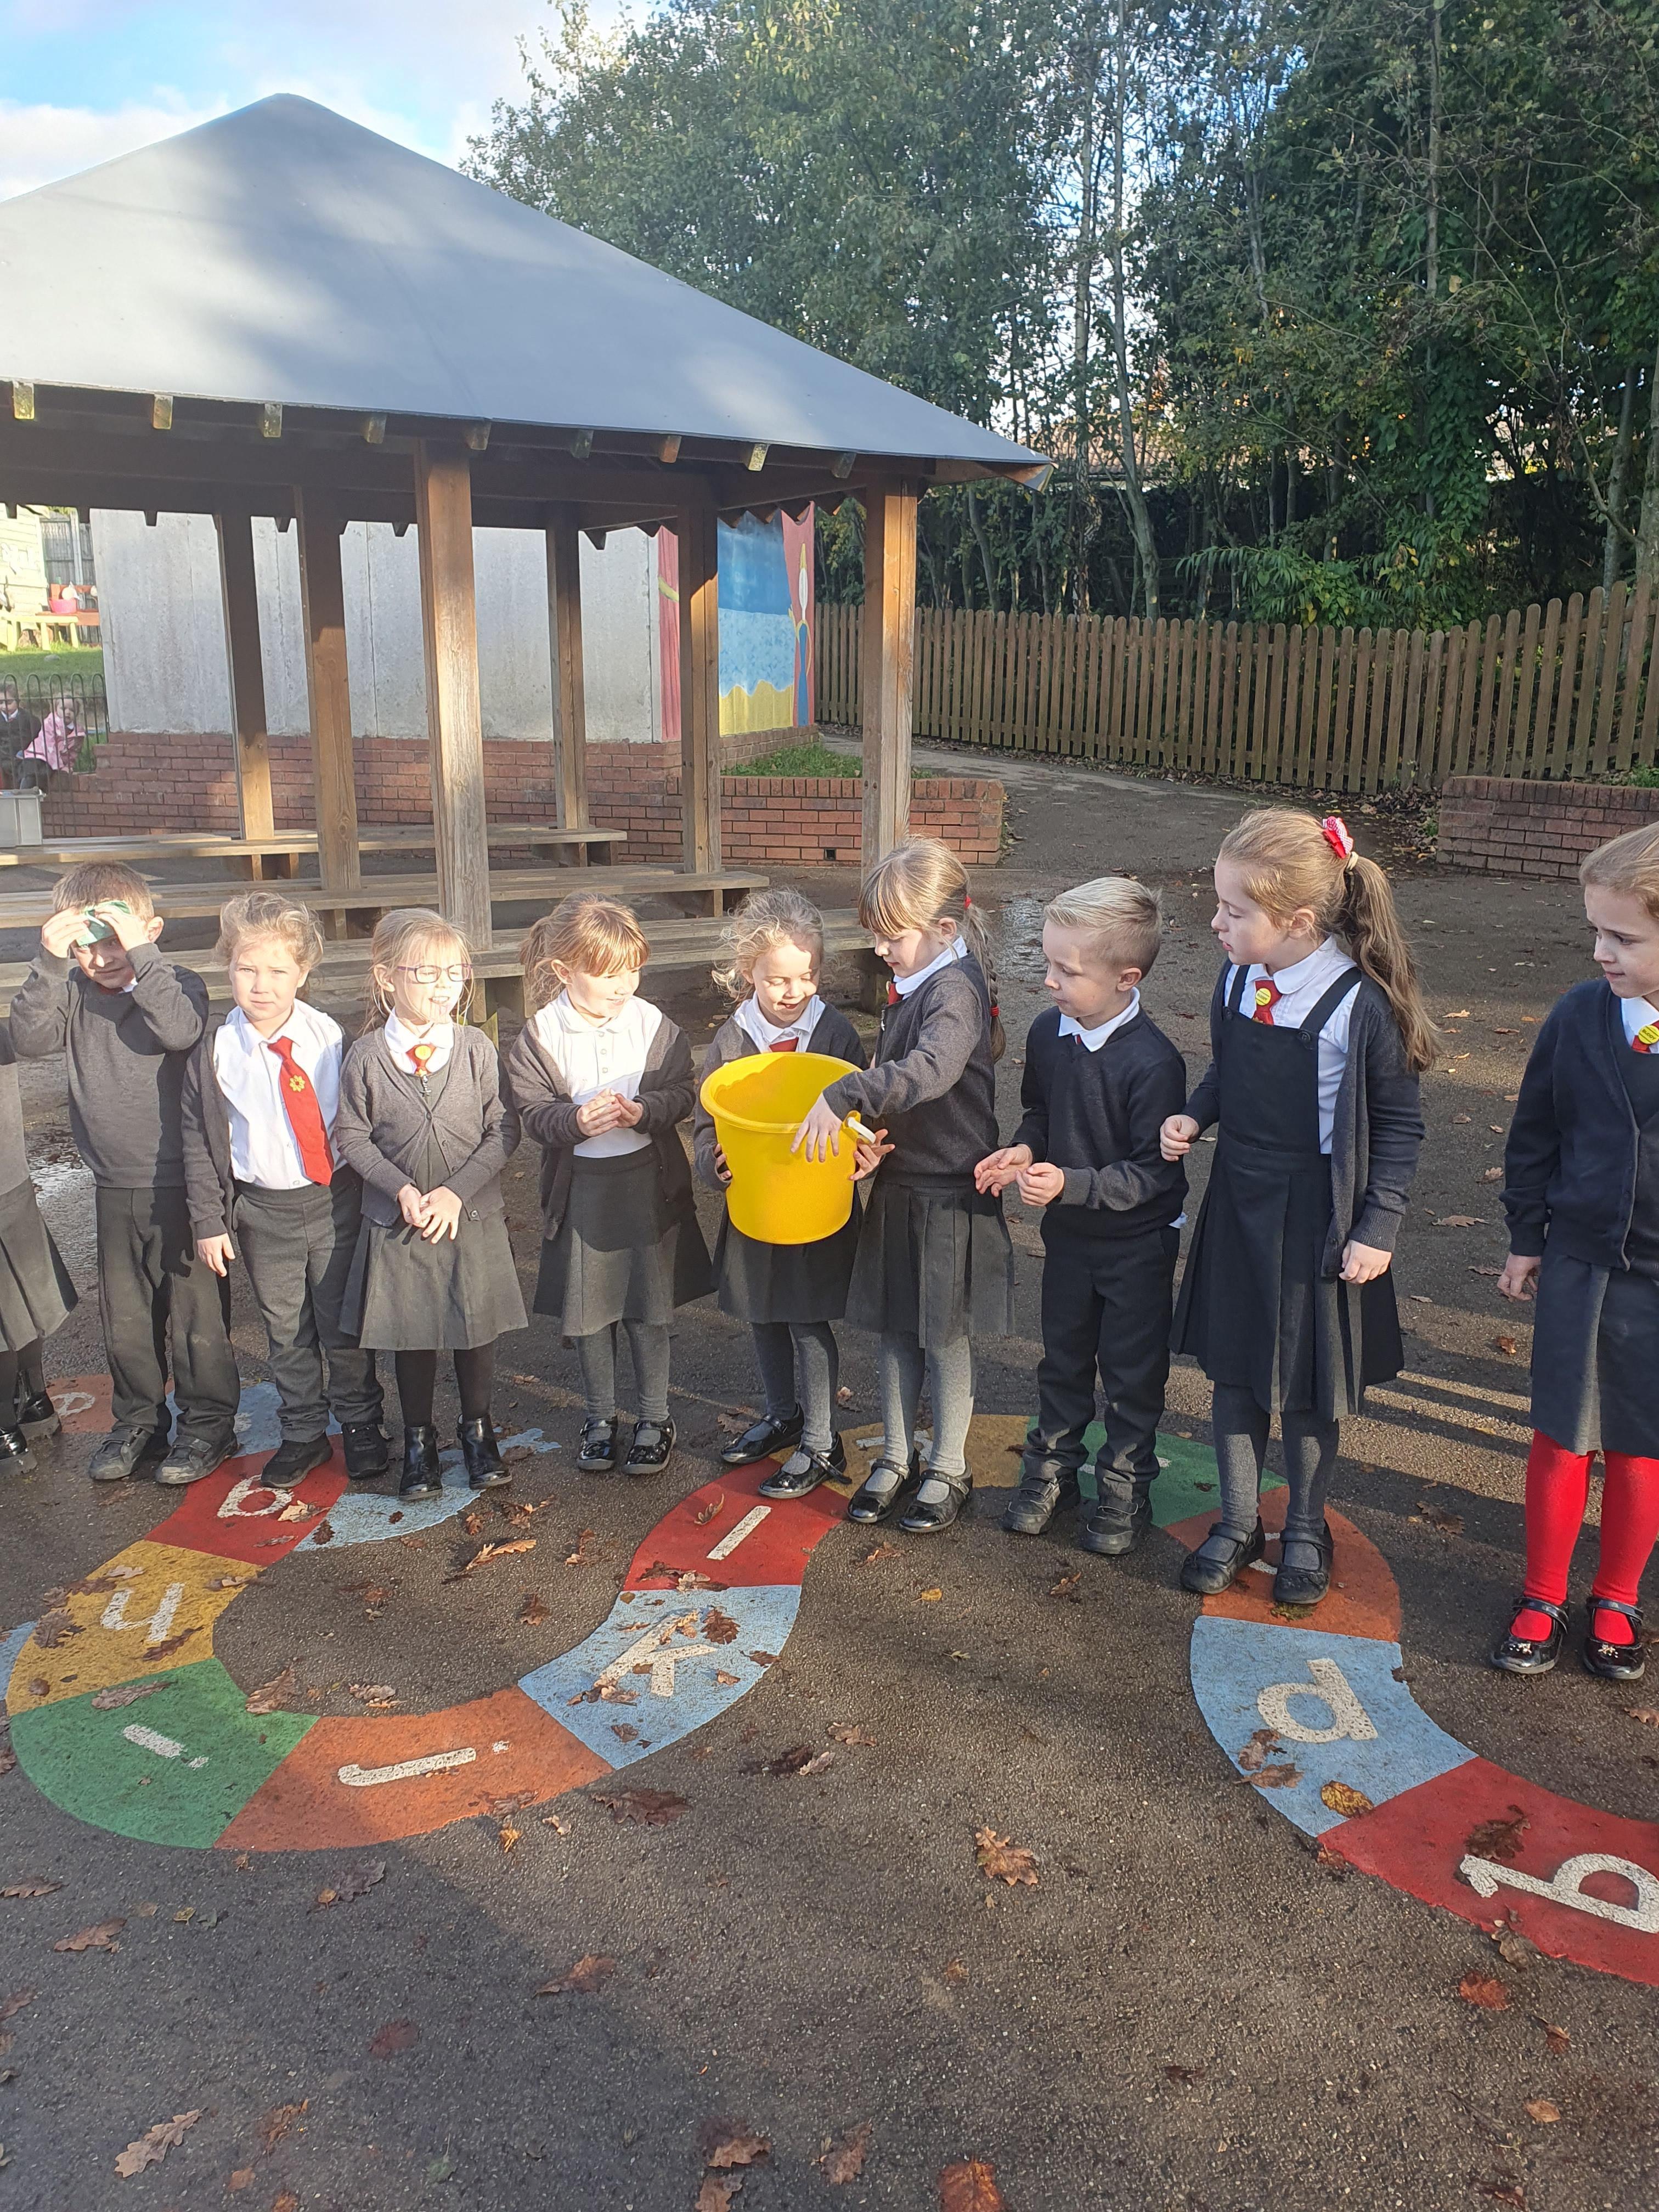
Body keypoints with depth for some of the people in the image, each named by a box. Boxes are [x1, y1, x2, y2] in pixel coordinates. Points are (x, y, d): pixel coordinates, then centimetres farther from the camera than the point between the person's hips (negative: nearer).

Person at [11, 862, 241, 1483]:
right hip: (115, 1189, 5)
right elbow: (29, 1038, -14)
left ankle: (208, 1423, 21)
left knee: (196, 1312, 5)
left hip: (183, 1185, -5)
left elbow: (180, 1031, -30)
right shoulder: (73, 993, 2)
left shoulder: (176, 985, -9)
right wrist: (50, 963, -24)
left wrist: (139, 951, -32)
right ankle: (138, 1423, 33)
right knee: (124, 1316, 16)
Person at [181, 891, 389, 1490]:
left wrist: (372, 1187, 5)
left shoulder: (331, 1037, -5)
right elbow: (198, 1143, 0)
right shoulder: (214, 1055, -6)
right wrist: (209, 1220, -2)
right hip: (261, 1210, 1)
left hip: (335, 1200, 0)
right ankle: (303, 1433, 29)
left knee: (343, 1321, 9)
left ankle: (361, 1425, 27)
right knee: (286, 1329, 12)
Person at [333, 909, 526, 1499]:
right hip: (398, 1223, 0)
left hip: (473, 1218, 0)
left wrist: (457, 1190, -15)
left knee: (476, 1326, 11)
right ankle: (418, 1440, 31)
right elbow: (351, 1136, -2)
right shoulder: (365, 1057, -9)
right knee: (410, 1332, 12)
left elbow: (504, 1130, -6)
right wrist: (401, 1190, -15)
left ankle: (477, 1429, 33)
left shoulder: (476, 1048, -8)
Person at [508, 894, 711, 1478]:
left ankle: (655, 1418, 27)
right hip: (579, 1186, 0)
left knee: (648, 1308, 9)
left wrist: (644, 1111, -22)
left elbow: (683, 1092, -3)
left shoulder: (654, 1024, -6)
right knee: (588, 1309, 12)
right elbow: (532, 1111, -8)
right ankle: (600, 1417, 32)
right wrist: (576, 1121, -26)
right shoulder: (540, 1035, -9)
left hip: (649, 1182, 0)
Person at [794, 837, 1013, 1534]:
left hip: (949, 1192, -8)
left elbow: (931, 1070, -40)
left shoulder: (955, 989, -20)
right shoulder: (909, 987, 8)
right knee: (895, 1328, 15)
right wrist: (871, 1138, -3)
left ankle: (948, 1470, 23)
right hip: (900, 1182, 8)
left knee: (944, 1335, 6)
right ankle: (896, 1459, 30)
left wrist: (842, 1097, -42)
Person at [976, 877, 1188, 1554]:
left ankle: (1124, 1486, 30)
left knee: (1131, 1371, 11)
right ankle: (1052, 1467, 38)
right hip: (1068, 1231, 6)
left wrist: (1071, 1184, -32)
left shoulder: (1153, 1063, -27)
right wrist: (1024, 1150, -10)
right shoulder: (1047, 1033, -8)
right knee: (1062, 1357, 21)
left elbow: (1154, 1174, -24)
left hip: (1138, 1243, -6)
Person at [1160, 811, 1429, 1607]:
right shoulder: (1235, 982, -6)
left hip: (1318, 1216, -4)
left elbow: (1399, 1124, -10)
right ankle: (1237, 1523, 34)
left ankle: (1305, 1531, 35)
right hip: (1238, 1203, 5)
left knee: (1308, 1384, 11)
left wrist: (1378, 1228, -10)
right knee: (1235, 1369, 14)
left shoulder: (1361, 1004, -21)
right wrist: (1192, 1116, -6)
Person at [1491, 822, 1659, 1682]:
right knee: (1562, 1440, 11)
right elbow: (1535, 1133, 4)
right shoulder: (1578, 1016, -8)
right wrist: (1526, 1236, 8)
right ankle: (1542, 1598, 30)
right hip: (1580, 1266, 1)